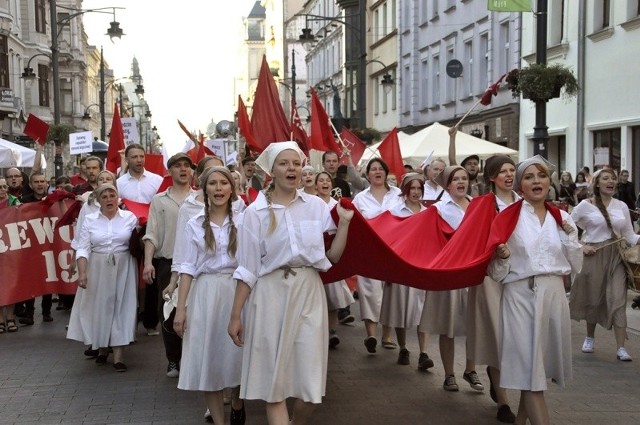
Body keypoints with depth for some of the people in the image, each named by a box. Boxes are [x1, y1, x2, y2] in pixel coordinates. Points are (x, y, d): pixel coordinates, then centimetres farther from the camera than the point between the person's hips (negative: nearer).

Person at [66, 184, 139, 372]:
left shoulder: (130, 217, 2)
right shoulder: (90, 220, 3)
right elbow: (83, 249, -3)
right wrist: (82, 272, -12)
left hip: (123, 269, -1)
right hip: (97, 269, 1)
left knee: (121, 307, -2)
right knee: (99, 307, 8)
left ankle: (118, 355, 0)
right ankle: (102, 348, 28)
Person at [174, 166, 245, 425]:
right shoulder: (195, 224, 4)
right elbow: (188, 267, 2)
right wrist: (181, 308, -4)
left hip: (237, 290, 0)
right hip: (206, 293, 1)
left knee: (239, 354, 3)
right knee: (209, 358, 4)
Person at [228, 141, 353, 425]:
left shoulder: (317, 206, 6)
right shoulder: (256, 212, 1)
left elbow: (332, 257, 6)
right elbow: (247, 269, 2)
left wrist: (344, 222, -2)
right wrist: (235, 315, 0)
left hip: (309, 293, 2)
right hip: (271, 294, -2)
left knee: (311, 385, 4)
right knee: (275, 381, 2)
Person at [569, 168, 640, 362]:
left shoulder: (621, 206, 8)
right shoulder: (585, 205, -3)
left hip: (616, 256, 2)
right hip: (594, 256, -2)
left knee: (618, 300, -6)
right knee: (593, 299, 9)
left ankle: (621, 348, -5)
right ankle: (590, 337, 30)